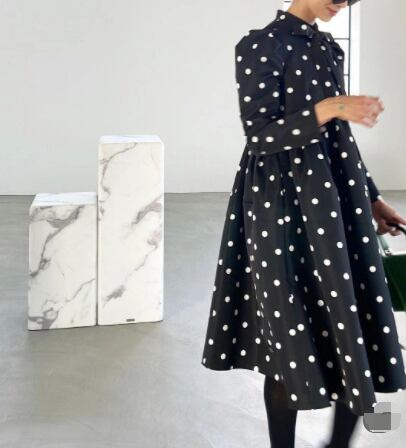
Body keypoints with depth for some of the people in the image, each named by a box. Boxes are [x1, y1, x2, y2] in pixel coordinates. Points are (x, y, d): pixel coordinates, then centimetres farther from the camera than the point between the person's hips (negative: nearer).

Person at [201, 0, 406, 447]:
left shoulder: (328, 46, 15)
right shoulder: (259, 45, -8)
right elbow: (261, 135, -15)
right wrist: (327, 108, -26)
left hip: (336, 196, 7)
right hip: (283, 204, -7)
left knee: (361, 331, 5)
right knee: (292, 338, 1)